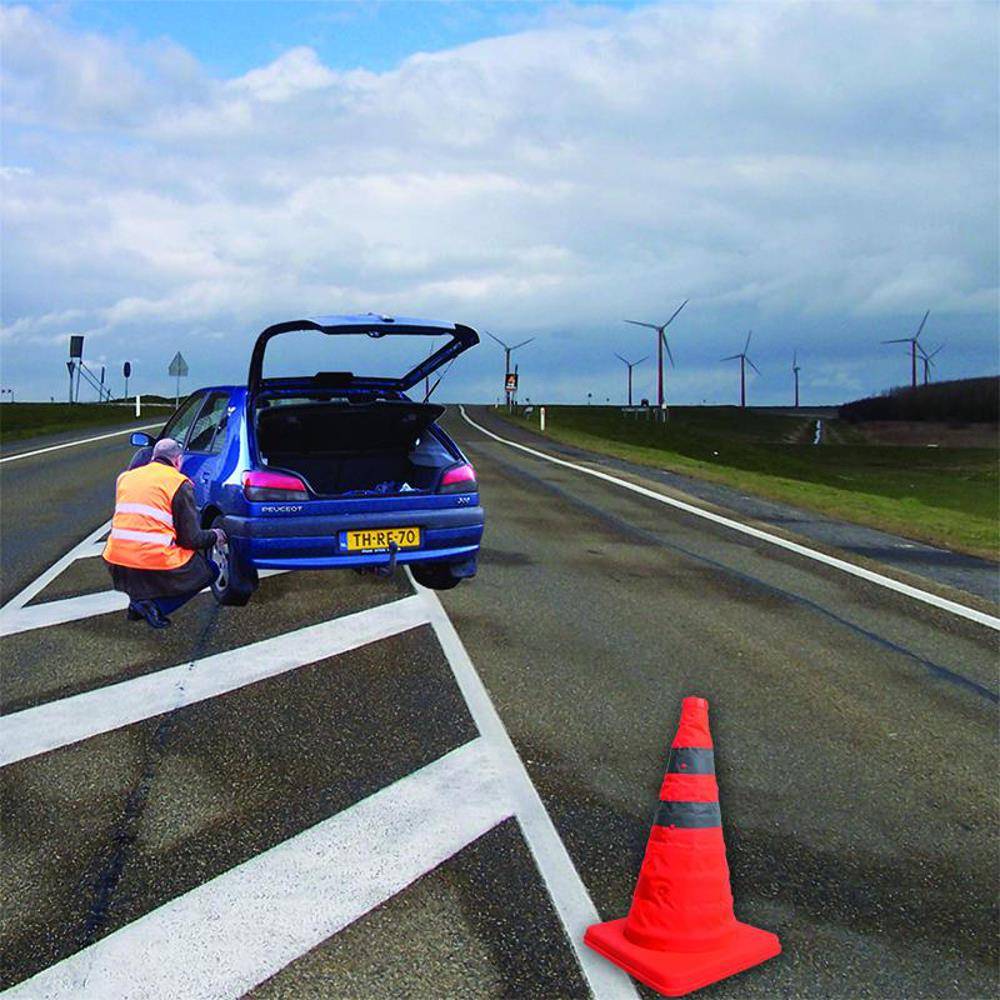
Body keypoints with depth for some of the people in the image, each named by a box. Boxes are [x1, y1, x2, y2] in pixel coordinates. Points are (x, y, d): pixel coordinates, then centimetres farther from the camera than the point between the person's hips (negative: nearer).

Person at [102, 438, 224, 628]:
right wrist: (214, 536, 20)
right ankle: (156, 605, -3)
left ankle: (137, 600, 15)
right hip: (156, 562, -6)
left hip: (116, 562, 6)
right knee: (209, 571, 16)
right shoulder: (180, 484, -1)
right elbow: (192, 539, -2)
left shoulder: (126, 477, 16)